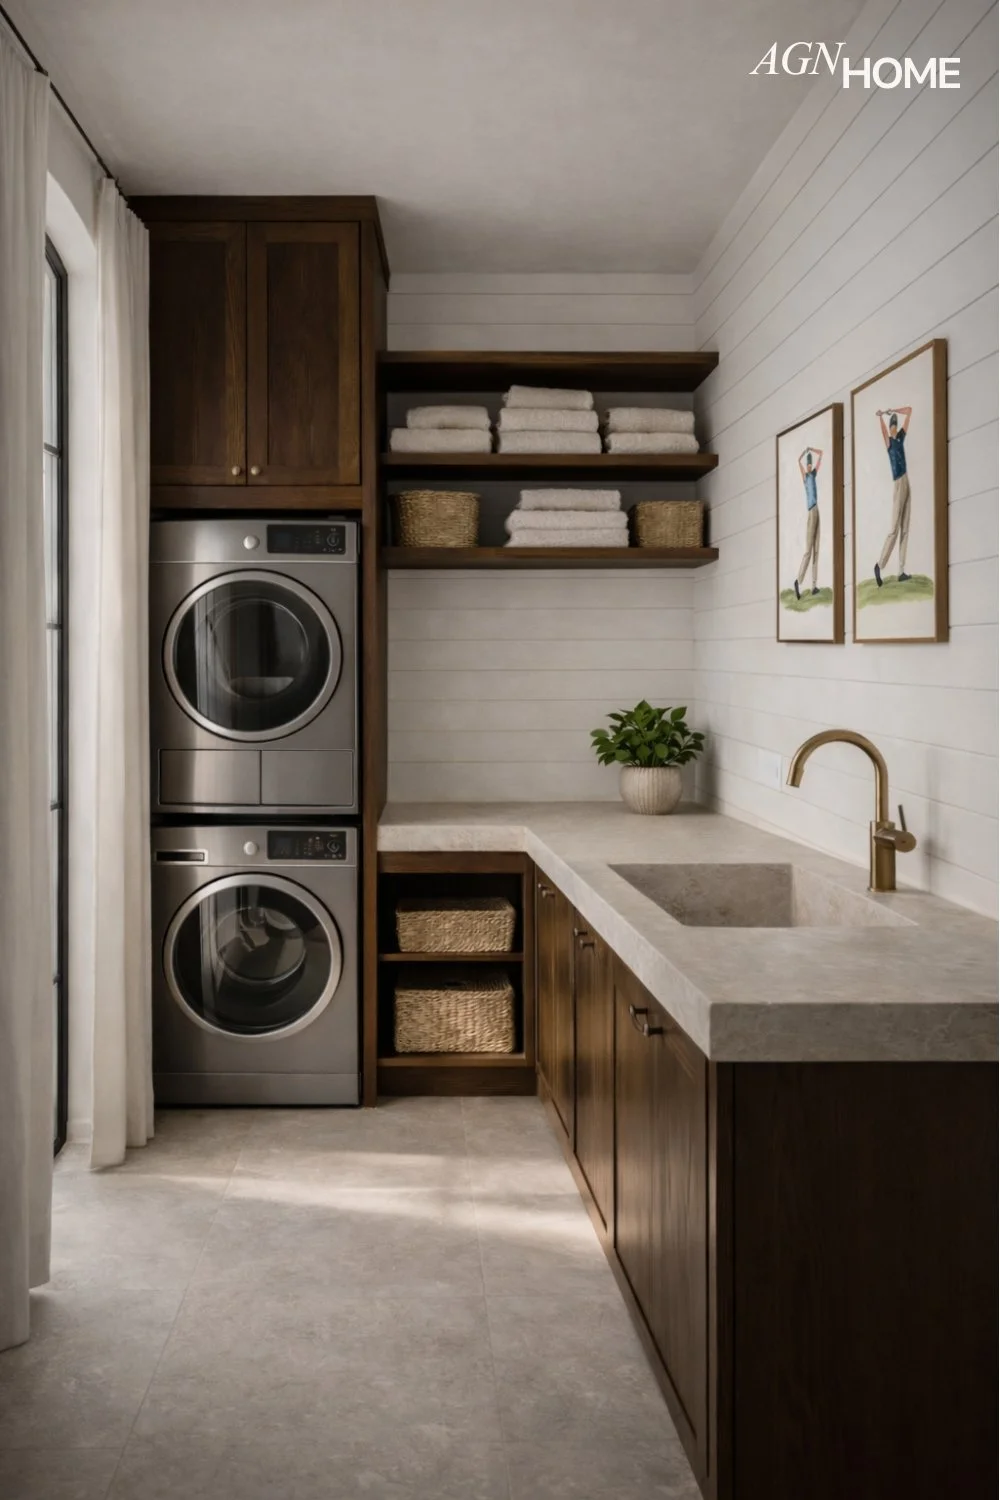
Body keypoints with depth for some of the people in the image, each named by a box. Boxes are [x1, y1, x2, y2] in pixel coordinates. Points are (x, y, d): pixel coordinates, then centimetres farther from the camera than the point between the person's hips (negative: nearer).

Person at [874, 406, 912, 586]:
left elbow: (909, 411, 19)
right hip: (898, 484, -8)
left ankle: (902, 571, 7)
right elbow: (883, 431, -28)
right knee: (895, 530, -8)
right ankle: (879, 565, 2)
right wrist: (881, 416, -41)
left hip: (906, 482, 8)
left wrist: (894, 411, 9)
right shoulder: (889, 441, -5)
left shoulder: (900, 437, 12)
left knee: (905, 530, 6)